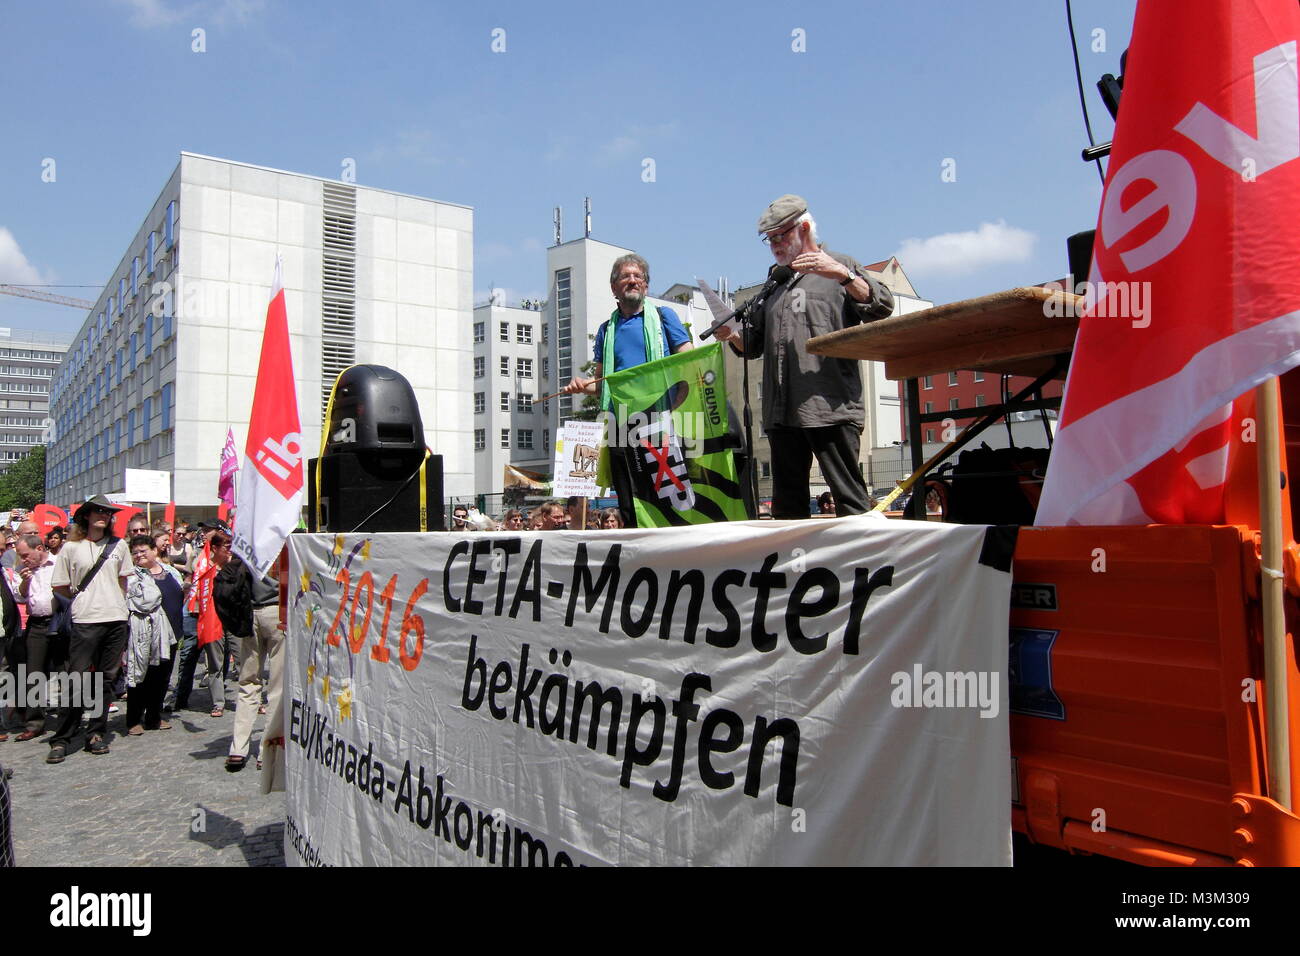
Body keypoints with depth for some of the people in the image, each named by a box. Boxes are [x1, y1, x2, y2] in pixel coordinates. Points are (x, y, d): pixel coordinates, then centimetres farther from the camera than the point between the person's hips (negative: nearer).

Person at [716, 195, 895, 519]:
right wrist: (733, 336, 4)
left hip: (830, 407, -6)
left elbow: (881, 307, -7)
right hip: (782, 412, 6)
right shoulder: (775, 282, 25)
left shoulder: (839, 265, 9)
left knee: (850, 499, -7)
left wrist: (842, 275, -20)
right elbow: (755, 343, 25)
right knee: (787, 503, 10)